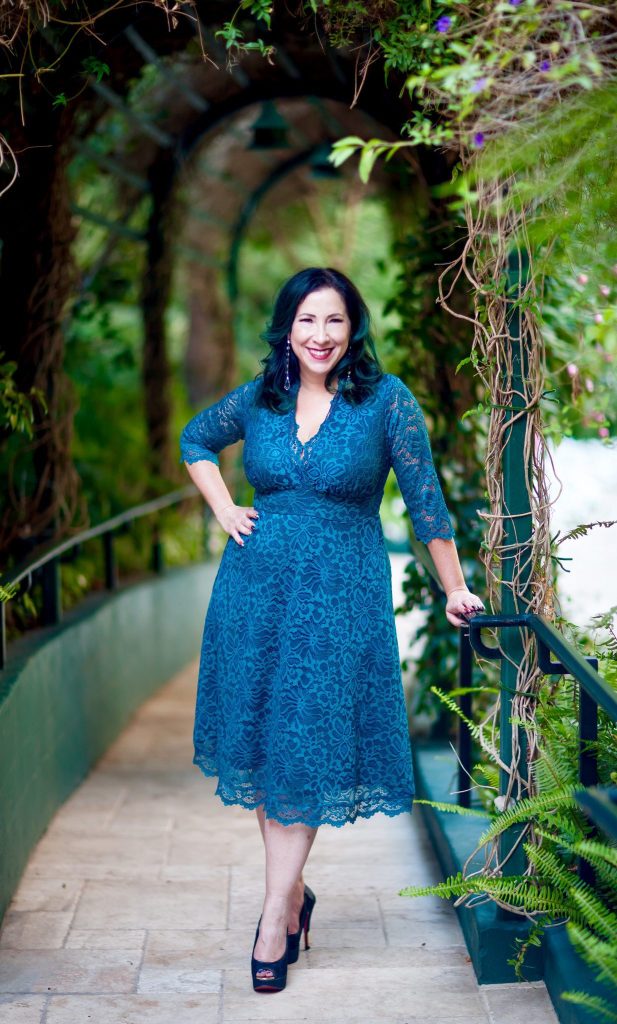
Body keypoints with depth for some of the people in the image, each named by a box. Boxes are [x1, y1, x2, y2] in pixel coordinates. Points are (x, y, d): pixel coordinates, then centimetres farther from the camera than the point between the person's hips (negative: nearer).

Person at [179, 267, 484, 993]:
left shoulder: (386, 400, -6)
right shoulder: (260, 398, 4)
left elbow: (425, 499, -3)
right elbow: (195, 439, 22)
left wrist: (454, 590, -1)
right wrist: (223, 509, 8)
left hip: (340, 597, -3)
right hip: (256, 591, 4)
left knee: (307, 749, -2)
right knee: (260, 741, 8)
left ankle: (275, 918, 6)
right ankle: (293, 892, 26)